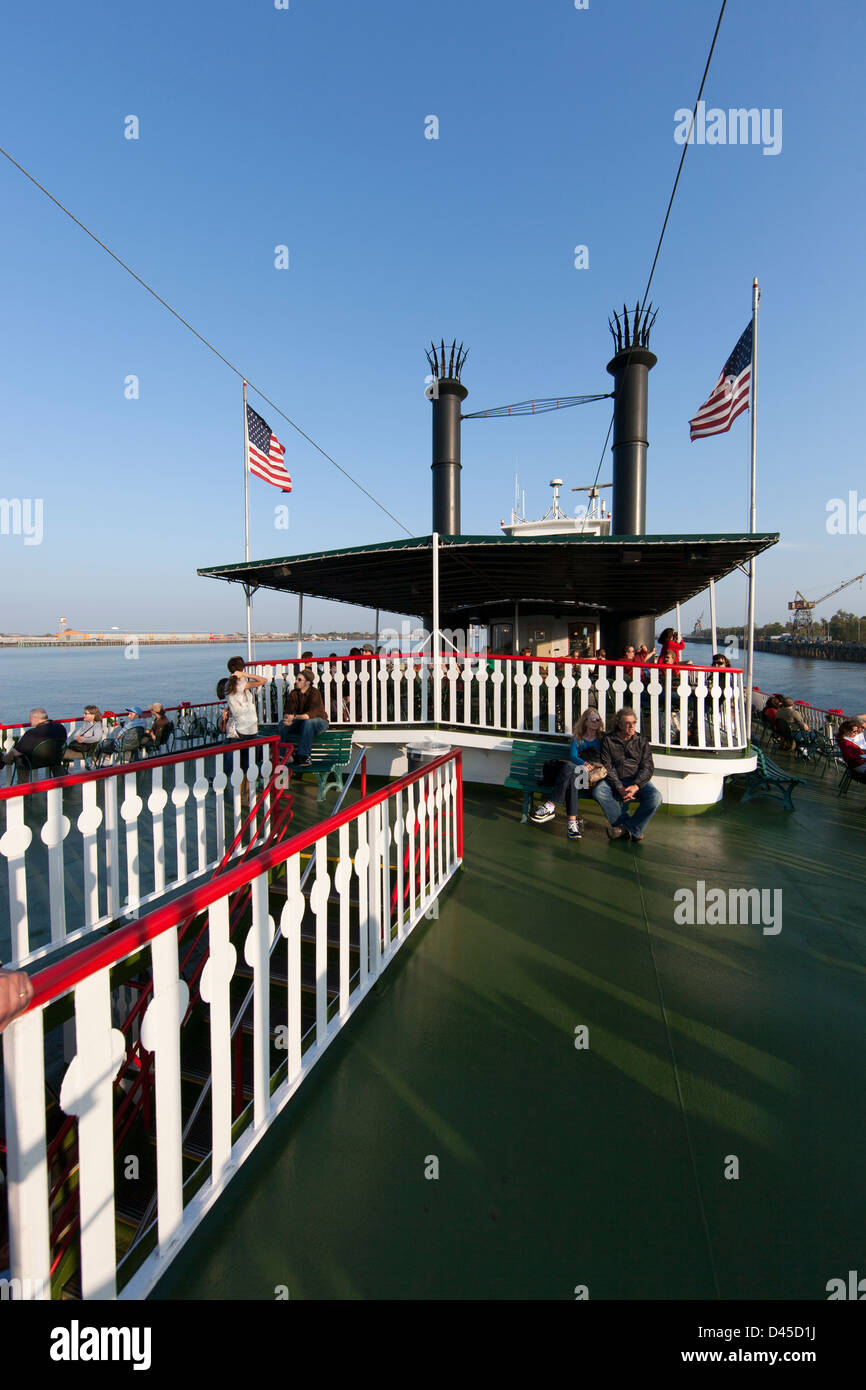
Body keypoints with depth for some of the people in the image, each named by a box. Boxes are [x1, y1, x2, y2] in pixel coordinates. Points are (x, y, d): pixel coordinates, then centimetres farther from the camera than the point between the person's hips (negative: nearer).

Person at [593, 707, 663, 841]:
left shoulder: (642, 740, 7)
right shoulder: (608, 740, 4)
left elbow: (647, 767, 0)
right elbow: (607, 766, -4)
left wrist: (635, 786, -18)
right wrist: (619, 788, -19)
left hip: (638, 781, 1)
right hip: (615, 781, 0)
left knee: (655, 797, -29)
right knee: (598, 791, -30)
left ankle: (631, 828, -13)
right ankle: (627, 824, -17)